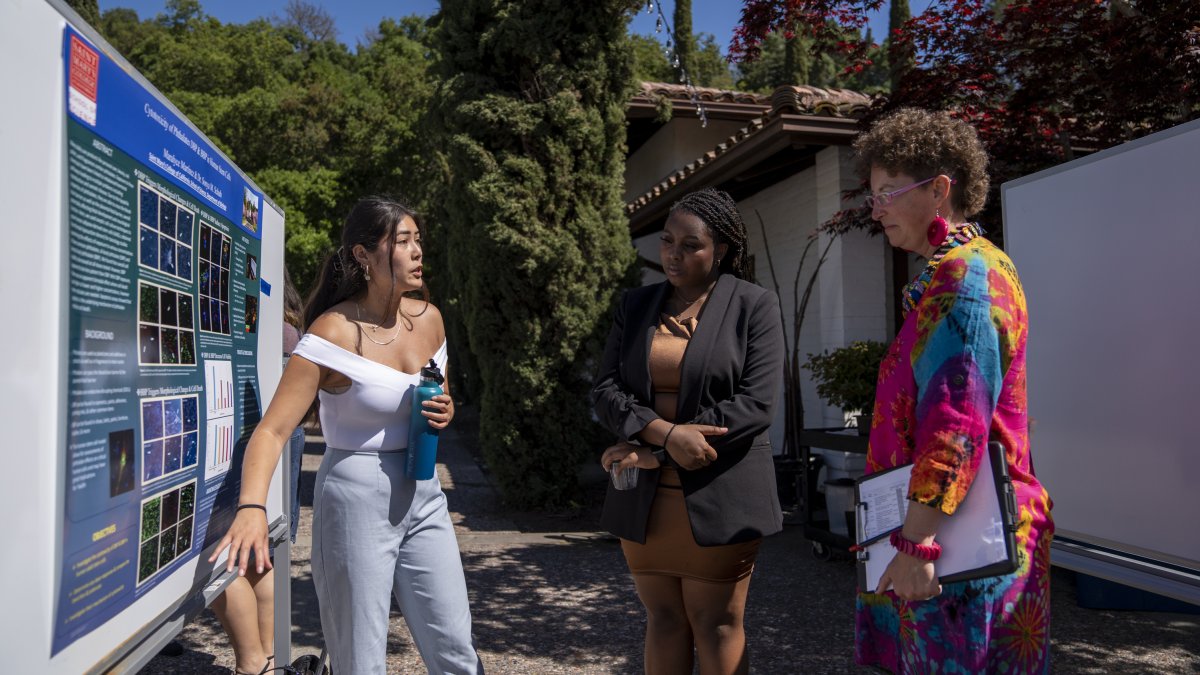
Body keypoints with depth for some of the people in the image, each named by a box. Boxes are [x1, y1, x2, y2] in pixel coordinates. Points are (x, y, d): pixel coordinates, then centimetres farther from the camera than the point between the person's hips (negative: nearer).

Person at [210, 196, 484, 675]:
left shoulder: (428, 318, 3)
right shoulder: (334, 333, -15)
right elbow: (273, 429, -20)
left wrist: (444, 413, -5)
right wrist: (252, 508, -35)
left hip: (422, 494, 5)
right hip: (357, 496, -5)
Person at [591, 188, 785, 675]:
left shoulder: (755, 306, -3)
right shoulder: (635, 305, 9)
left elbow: (756, 404, -12)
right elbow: (606, 389, 2)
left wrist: (653, 453, -13)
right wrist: (666, 434, -18)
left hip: (718, 497, -3)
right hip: (643, 497, 4)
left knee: (716, 627, 6)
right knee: (662, 621, 13)